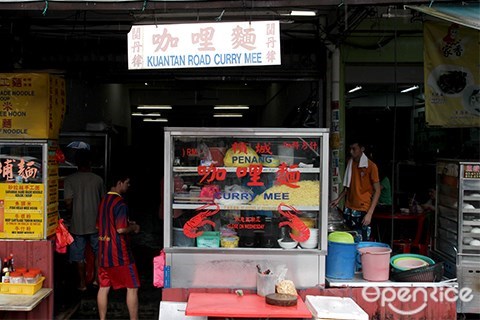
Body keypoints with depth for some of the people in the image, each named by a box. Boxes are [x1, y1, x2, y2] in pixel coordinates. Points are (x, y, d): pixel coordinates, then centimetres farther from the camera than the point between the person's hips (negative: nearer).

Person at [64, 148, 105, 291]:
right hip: (96, 223, 1)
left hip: (78, 223, -1)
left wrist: (71, 211, 9)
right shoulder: (98, 179, -3)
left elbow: (68, 202, -12)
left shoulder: (70, 179, -8)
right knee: (98, 251, 18)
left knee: (79, 255, 9)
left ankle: (82, 283, 15)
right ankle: (96, 278, 18)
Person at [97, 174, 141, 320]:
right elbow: (121, 229, -24)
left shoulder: (103, 201, 11)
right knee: (132, 287, 2)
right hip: (119, 253, -8)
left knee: (103, 287, 11)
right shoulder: (120, 203, -17)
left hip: (104, 252, 8)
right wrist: (134, 228, -4)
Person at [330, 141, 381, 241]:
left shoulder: (371, 166, -7)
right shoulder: (350, 163, 11)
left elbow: (377, 191, -7)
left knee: (362, 242, -7)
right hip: (348, 209, 6)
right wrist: (338, 199, 9)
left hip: (362, 210, -5)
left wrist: (369, 213, -14)